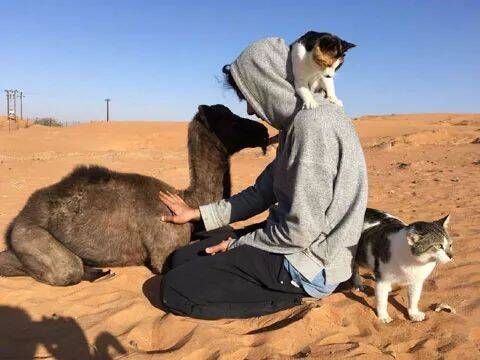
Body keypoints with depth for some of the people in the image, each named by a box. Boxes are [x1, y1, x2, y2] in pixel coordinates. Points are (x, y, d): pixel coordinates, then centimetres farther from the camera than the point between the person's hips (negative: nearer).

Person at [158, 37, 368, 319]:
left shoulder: (313, 124, -22)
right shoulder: (298, 121, 10)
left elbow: (301, 230, -24)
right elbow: (263, 193, 13)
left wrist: (238, 243, -8)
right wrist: (198, 214, 17)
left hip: (311, 266, -10)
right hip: (294, 243, 10)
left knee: (175, 289, -12)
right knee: (181, 259, 12)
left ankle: (290, 295, -4)